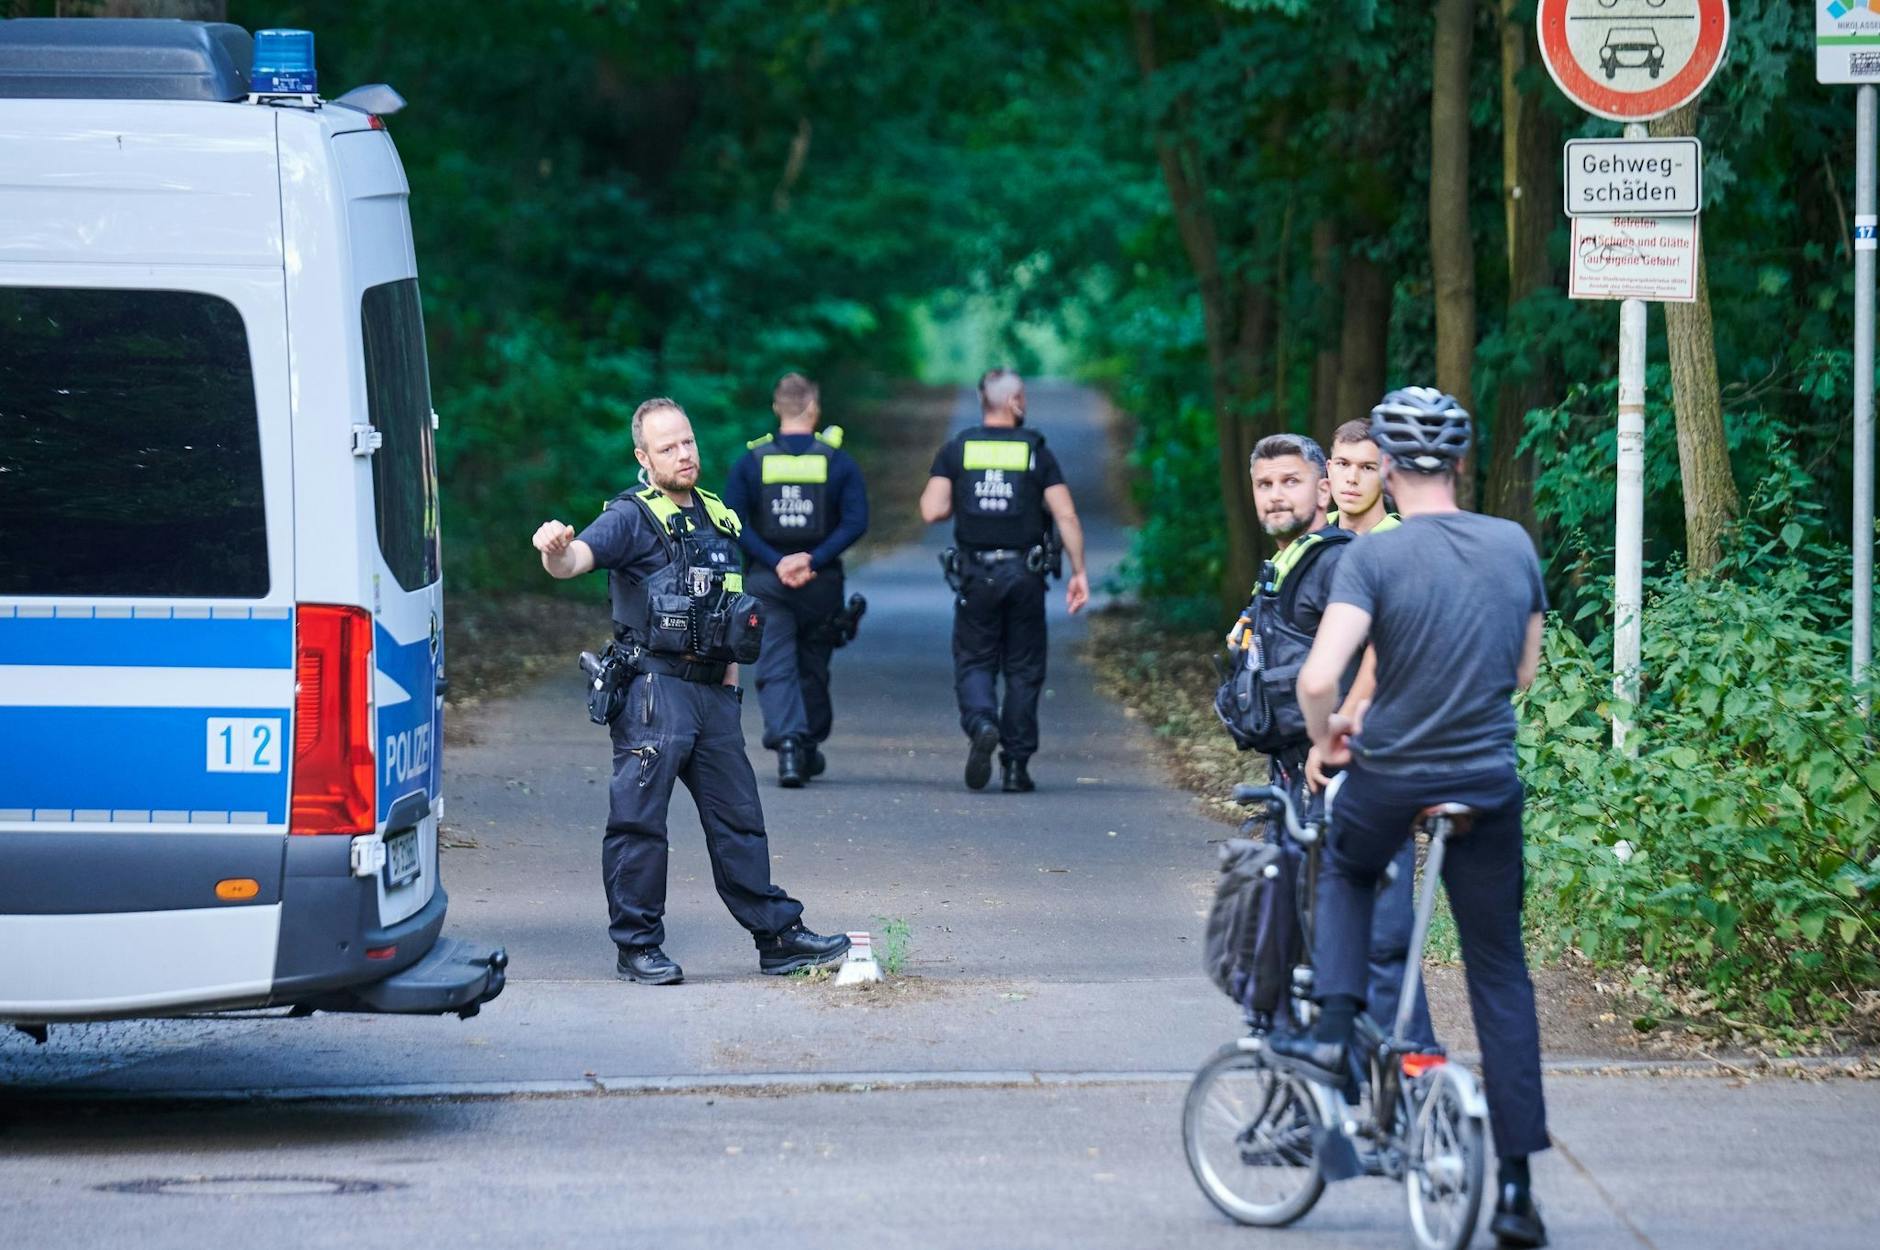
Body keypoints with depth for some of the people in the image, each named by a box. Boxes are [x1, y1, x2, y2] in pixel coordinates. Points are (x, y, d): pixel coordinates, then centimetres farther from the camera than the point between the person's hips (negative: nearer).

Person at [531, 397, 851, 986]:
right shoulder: (632, 518, -6)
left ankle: (779, 936, 17)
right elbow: (578, 558, -24)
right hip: (653, 688, -6)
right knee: (639, 819, -5)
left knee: (738, 815, 12)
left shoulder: (720, 518, 15)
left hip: (712, 691, 6)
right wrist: (556, 551, -47)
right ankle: (638, 947, 1)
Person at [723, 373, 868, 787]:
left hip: (767, 582, -1)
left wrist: (775, 561, -12)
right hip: (821, 582, 1)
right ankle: (810, 749, 27)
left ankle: (787, 742, -24)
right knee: (813, 667, 16)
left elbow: (732, 521, -9)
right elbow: (855, 521, -10)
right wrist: (813, 560, -13)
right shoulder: (838, 461, 0)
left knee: (775, 667, -3)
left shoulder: (752, 460, 0)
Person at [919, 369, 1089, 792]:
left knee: (973, 662, 8)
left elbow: (931, 510, -6)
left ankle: (981, 722, -22)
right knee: (1023, 669, 9)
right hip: (1025, 574, 0)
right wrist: (1079, 572, 0)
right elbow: (1066, 515, -5)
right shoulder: (1037, 453, 0)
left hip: (976, 574, 0)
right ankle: (1016, 765, 7)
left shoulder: (957, 449, 2)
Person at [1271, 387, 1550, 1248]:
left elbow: (1317, 677, -22)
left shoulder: (1373, 558, -13)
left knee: (1345, 871, 33)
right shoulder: (1514, 546, 1)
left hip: (1387, 786, -2)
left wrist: (1325, 735, -1)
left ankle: (1333, 1031, 14)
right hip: (1488, 788, 2)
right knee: (1500, 976, 9)